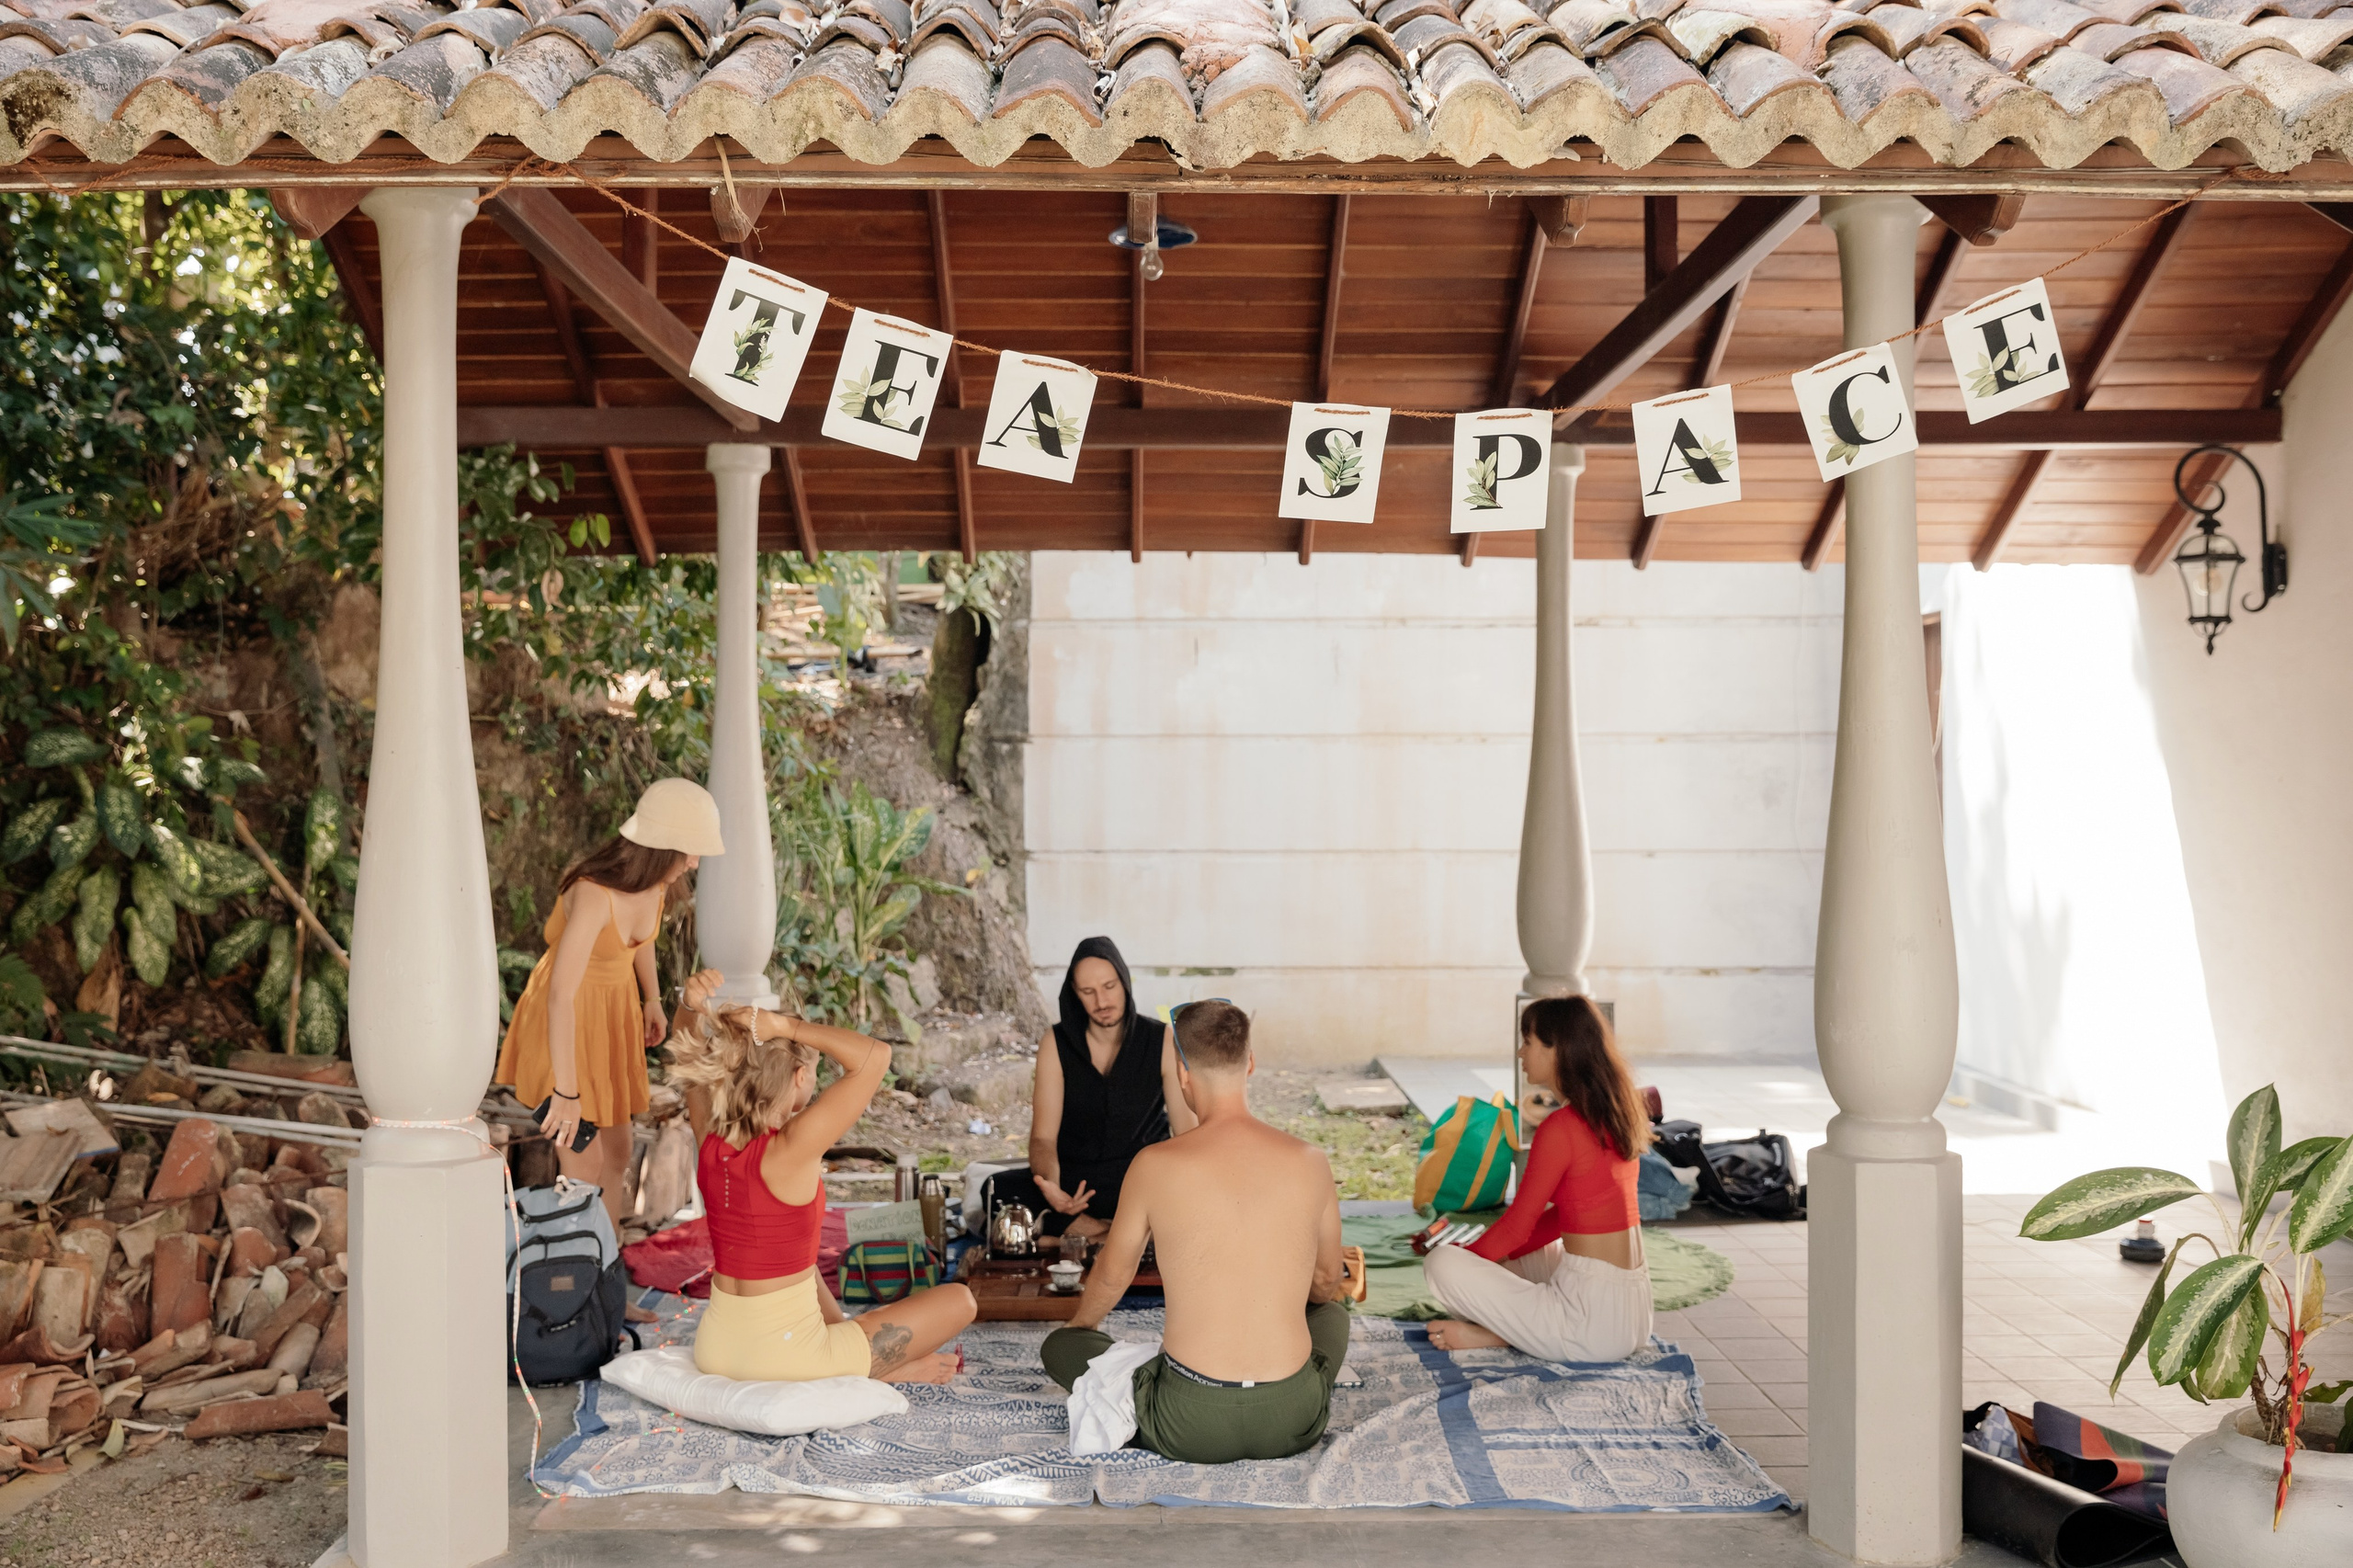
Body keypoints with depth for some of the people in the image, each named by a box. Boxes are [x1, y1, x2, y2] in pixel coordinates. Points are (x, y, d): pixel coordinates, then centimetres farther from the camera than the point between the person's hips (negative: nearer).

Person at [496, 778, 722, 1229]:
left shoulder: (657, 875, -12)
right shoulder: (594, 893, -36)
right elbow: (560, 996, -36)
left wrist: (652, 998, 19)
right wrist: (566, 1092, -33)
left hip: (613, 1012, 8)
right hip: (566, 1021, -8)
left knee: (615, 1154, 16)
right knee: (583, 1165, -3)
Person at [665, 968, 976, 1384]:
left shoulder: (711, 1143, -8)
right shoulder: (790, 1151, -25)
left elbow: (692, 1056, 6)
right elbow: (875, 1055, -27)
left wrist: (691, 1006, -14)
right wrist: (781, 1025, -24)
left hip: (715, 1349, 7)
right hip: (783, 1359, -7)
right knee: (958, 1301, 5)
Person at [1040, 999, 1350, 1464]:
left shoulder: (1155, 1166, -8)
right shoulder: (1311, 1163, -2)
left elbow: (1111, 1276, 11)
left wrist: (1080, 1323, 34)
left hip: (1192, 1425, -2)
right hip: (1293, 1423, 3)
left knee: (1060, 1346, 22)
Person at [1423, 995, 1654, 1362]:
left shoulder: (1561, 1127, -16)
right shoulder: (1614, 1114, 10)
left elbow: (1517, 1227, -10)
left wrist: (1465, 1261, 8)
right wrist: (1489, 1255, 18)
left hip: (1593, 1321, -9)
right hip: (1635, 1313, 9)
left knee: (1440, 1263, -8)